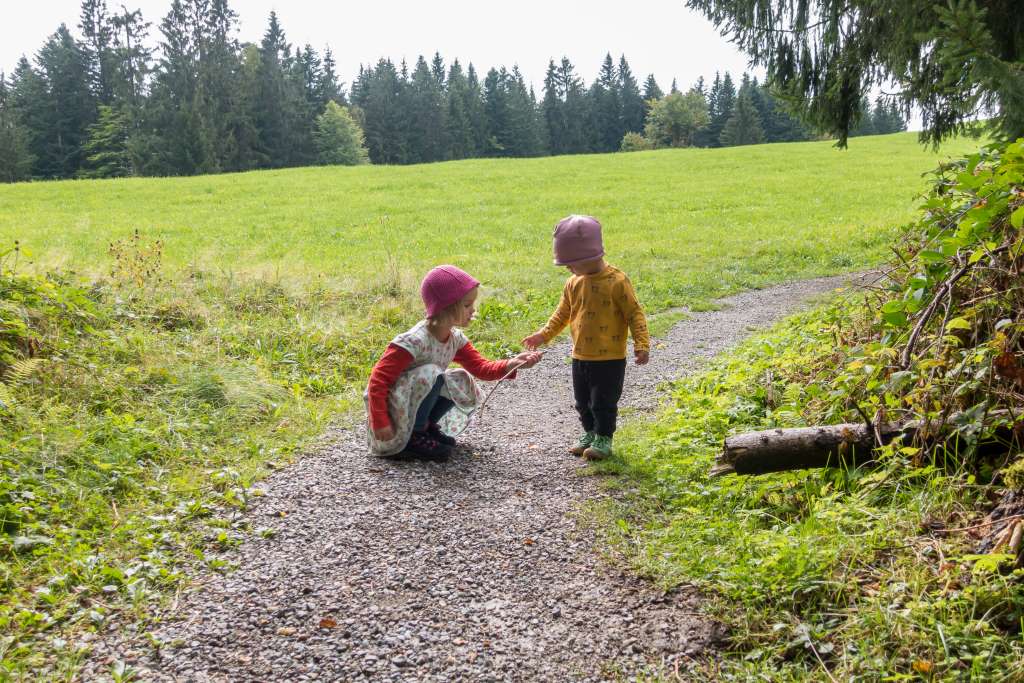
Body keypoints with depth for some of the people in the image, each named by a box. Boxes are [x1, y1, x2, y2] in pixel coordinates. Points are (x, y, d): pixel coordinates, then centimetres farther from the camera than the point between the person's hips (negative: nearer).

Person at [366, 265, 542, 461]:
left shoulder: (455, 338, -3)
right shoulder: (414, 341, -28)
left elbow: (481, 367, 1)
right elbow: (378, 380, -28)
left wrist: (512, 364, -16)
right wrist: (381, 423, -30)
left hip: (414, 404, 7)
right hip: (391, 406, -7)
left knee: (462, 382, -7)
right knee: (430, 373, -30)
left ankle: (426, 425, 5)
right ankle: (412, 436, -14)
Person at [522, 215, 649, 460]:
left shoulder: (617, 281, -16)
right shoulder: (574, 283, 3)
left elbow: (634, 313, -13)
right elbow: (562, 314, 14)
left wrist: (642, 343, -20)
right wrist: (544, 334, 6)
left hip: (610, 358, -6)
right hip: (580, 357, 6)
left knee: (603, 402, 3)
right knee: (583, 401, 16)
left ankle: (604, 439, 19)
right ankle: (590, 433, 34)